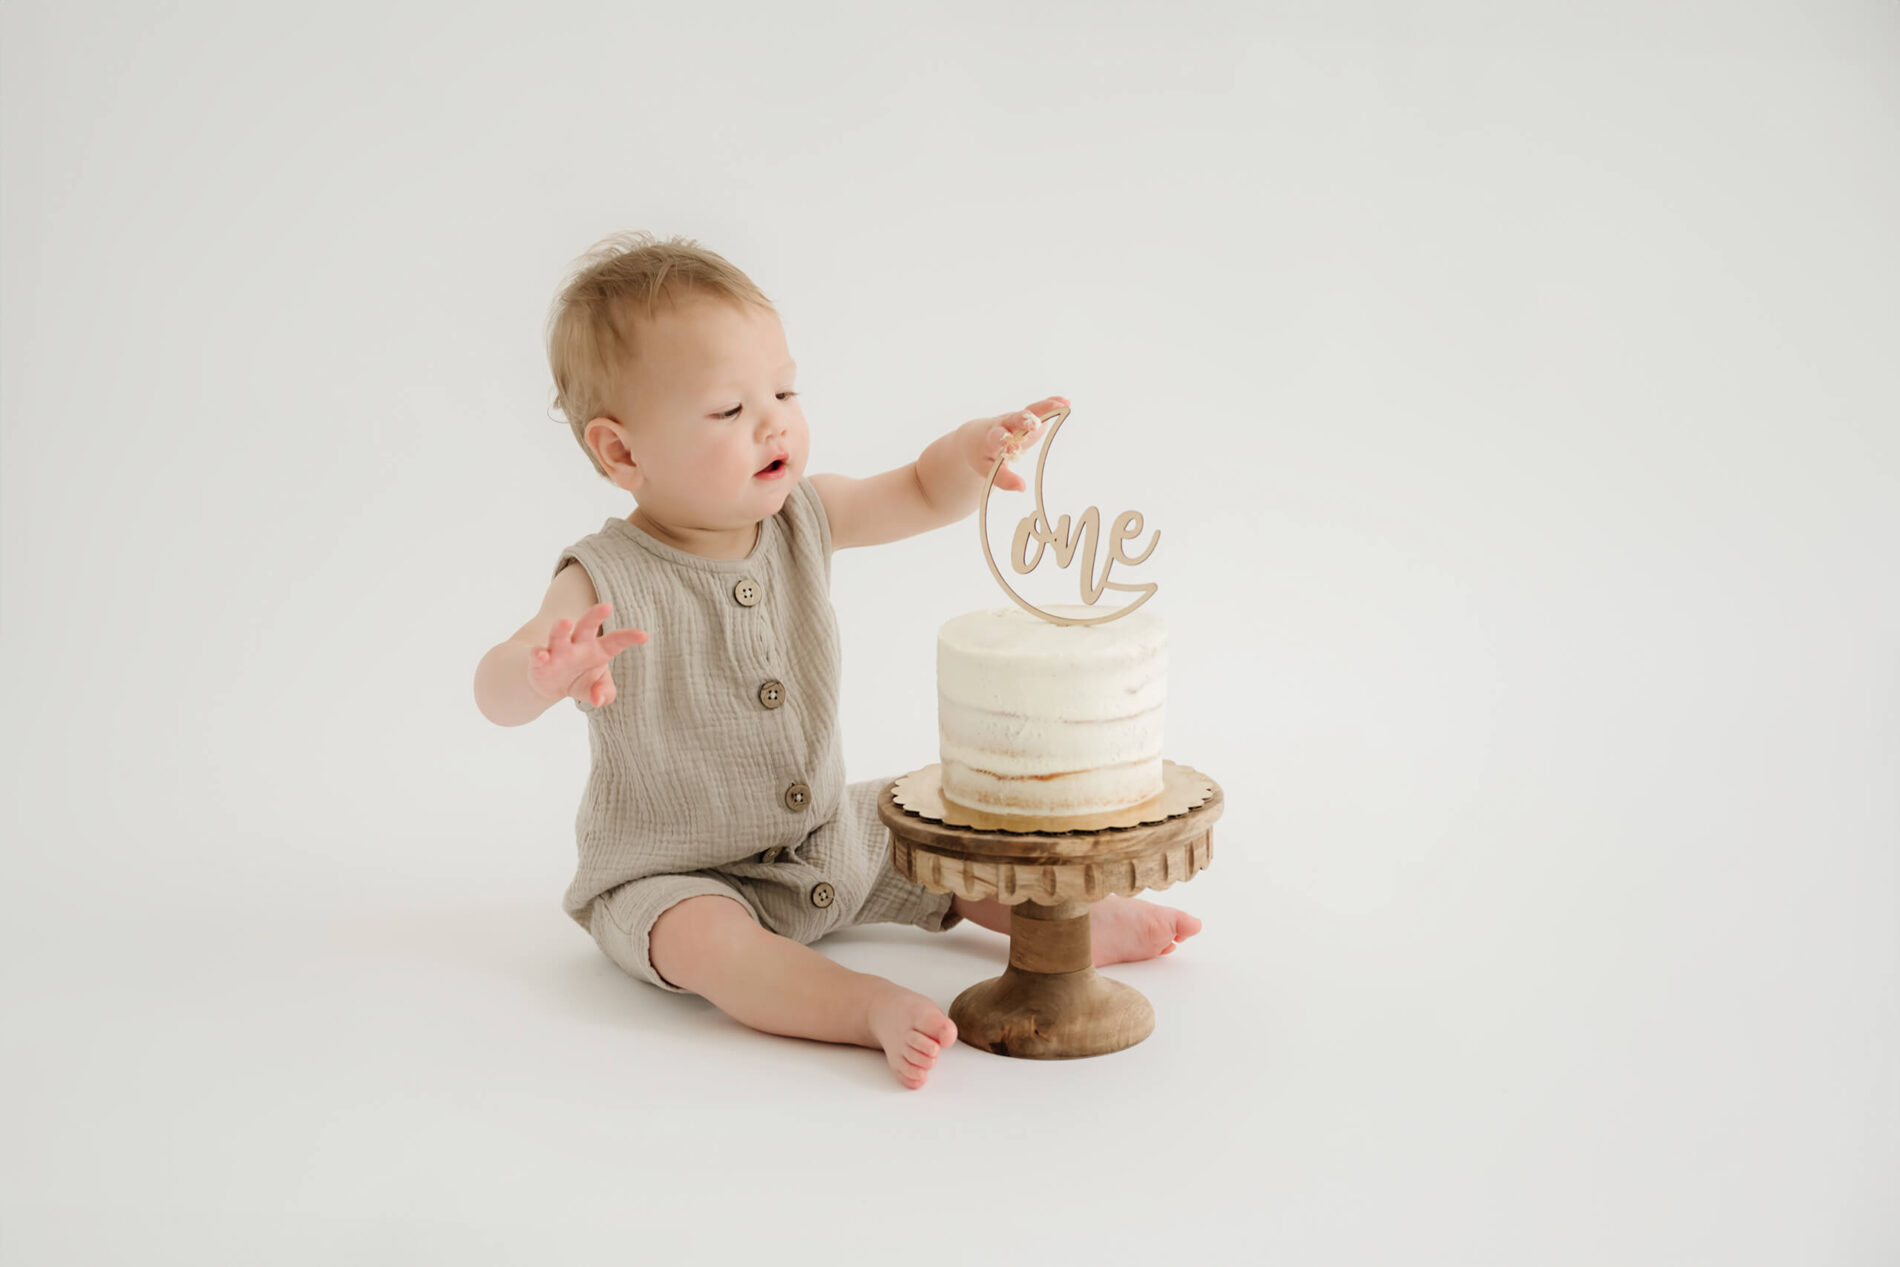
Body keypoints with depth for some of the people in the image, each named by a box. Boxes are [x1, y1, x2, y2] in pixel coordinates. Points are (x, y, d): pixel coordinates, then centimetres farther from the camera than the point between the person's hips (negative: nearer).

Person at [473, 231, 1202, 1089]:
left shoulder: (801, 520, -5)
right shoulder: (608, 584, -25)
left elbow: (923, 498, 6)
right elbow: (496, 695, -34)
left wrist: (971, 448, -17)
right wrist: (546, 674, -59)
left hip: (829, 836, 7)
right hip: (676, 876, -7)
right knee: (706, 939, -36)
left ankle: (1072, 919, 20)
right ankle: (878, 1011, -46)